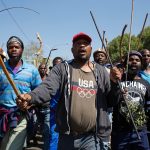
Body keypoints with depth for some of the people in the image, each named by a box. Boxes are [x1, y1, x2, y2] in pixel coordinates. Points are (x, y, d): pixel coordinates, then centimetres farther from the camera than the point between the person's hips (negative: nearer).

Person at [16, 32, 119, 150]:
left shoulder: (100, 71, 8)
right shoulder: (62, 69, 2)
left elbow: (110, 101, 9)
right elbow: (47, 88, -14)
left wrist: (115, 84, -9)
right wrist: (30, 97, -34)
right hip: (67, 136, 0)